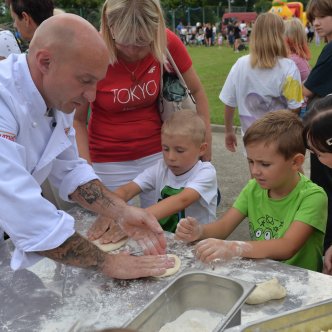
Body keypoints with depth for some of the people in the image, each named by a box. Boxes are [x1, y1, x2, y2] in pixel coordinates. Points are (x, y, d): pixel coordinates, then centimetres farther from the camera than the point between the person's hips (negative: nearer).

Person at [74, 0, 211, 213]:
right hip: (108, 161, -1)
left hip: (158, 153, 2)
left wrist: (206, 145, 0)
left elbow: (196, 91, 1)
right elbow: (77, 120, -9)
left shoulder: (167, 43, -14)